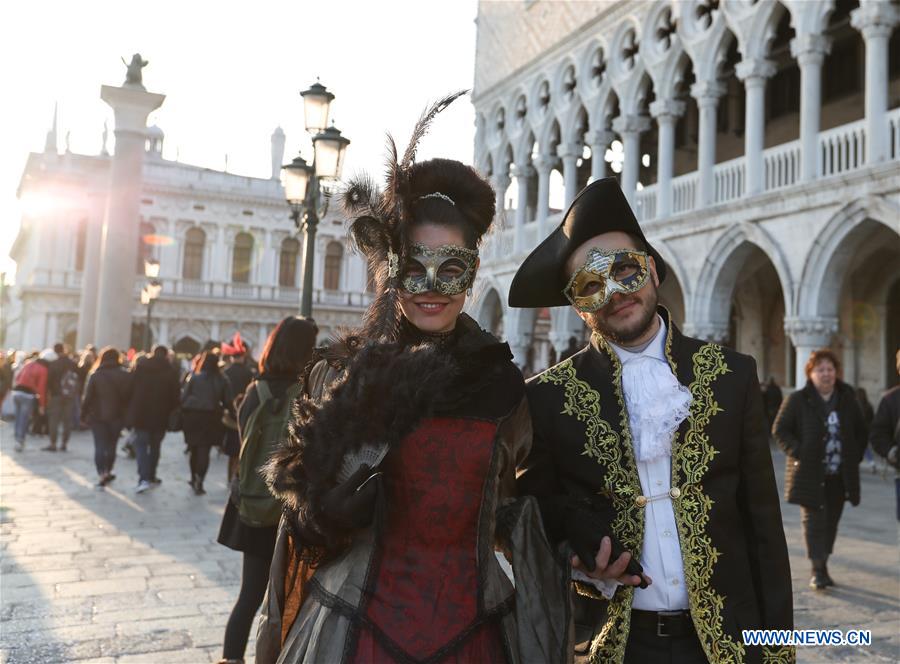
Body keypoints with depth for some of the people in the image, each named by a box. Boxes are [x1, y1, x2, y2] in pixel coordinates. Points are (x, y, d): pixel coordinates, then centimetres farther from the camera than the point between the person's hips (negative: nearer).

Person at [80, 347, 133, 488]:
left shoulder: (95, 375, -6)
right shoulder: (126, 375, -4)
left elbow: (88, 397, -7)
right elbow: (130, 396, -5)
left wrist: (84, 414, 3)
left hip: (97, 416, -1)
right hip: (117, 417, 1)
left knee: (100, 446, 2)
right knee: (111, 445, 14)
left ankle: (102, 474, -9)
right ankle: (107, 472, 23)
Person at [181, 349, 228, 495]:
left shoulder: (194, 377, -4)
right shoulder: (221, 380, -2)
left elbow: (183, 396, -6)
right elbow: (226, 400, -2)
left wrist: (184, 413, 6)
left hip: (192, 415, 1)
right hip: (211, 417, -1)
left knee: (194, 448, 16)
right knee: (204, 450, -1)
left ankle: (194, 478, 28)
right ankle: (199, 482, -10)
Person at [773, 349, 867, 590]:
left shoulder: (847, 399, 9)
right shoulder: (797, 400, -3)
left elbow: (862, 431, 19)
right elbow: (780, 430, -2)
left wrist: (855, 457, 7)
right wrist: (798, 452, -12)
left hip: (840, 475, 4)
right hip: (809, 473, -4)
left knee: (831, 520, 10)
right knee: (813, 518, -6)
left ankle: (822, 565, 22)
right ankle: (818, 570, -3)